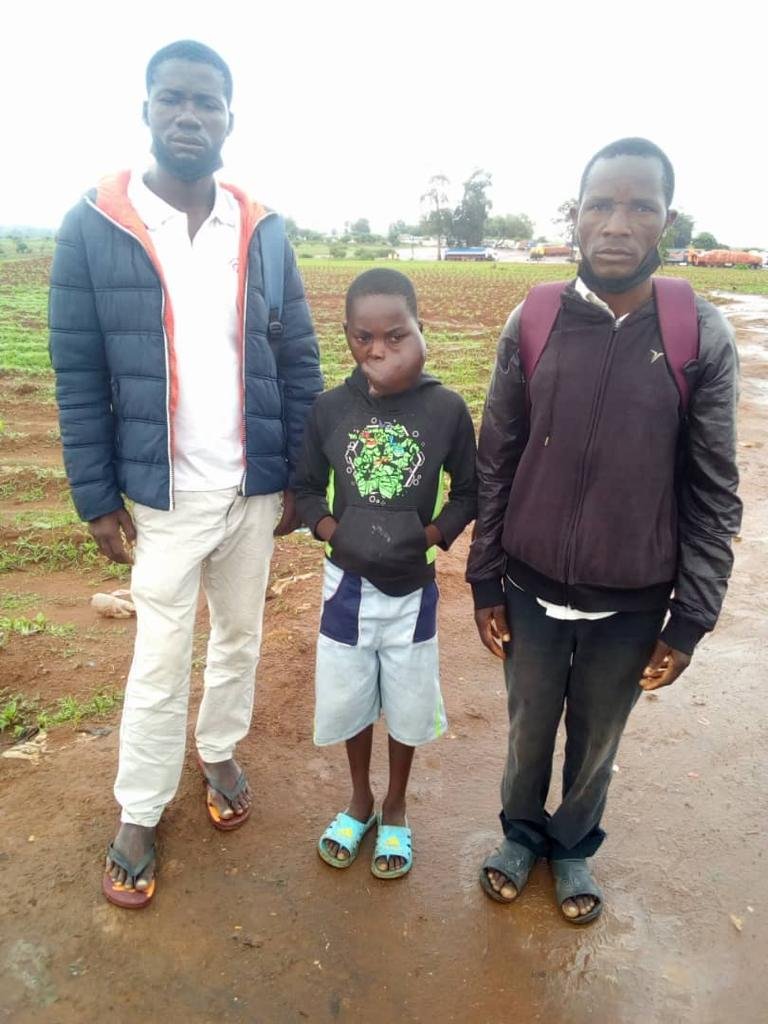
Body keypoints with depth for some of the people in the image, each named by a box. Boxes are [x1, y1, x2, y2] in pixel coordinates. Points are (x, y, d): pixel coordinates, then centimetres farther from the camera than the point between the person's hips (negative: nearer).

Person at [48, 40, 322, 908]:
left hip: (254, 489, 3)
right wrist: (96, 499, -5)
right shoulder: (92, 227, -6)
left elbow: (298, 362, 3)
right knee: (160, 663, 7)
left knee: (240, 637, 17)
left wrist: (298, 479, 0)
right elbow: (79, 378, -4)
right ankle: (138, 815, 27)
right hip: (163, 496, -2)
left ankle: (219, 754, 41)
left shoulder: (262, 233, 1)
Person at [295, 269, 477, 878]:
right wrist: (333, 531, -13)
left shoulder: (446, 409, -12)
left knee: (407, 705, 15)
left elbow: (468, 492, -2)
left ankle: (395, 810, 42)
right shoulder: (330, 409, -8)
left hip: (413, 589, -1)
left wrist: (430, 536, -16)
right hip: (347, 585, 1)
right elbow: (307, 488, 3)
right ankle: (360, 801, 44)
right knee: (350, 699, 17)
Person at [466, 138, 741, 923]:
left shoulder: (702, 337, -9)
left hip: (632, 604, 0)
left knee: (597, 741, 20)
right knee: (529, 729, 21)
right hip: (530, 591, 1)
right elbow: (494, 466, -1)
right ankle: (521, 831, 49)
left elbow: (713, 495, -5)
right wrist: (485, 583, 0)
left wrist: (690, 621, -5)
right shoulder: (531, 325, -6)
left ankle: (573, 845, 48)